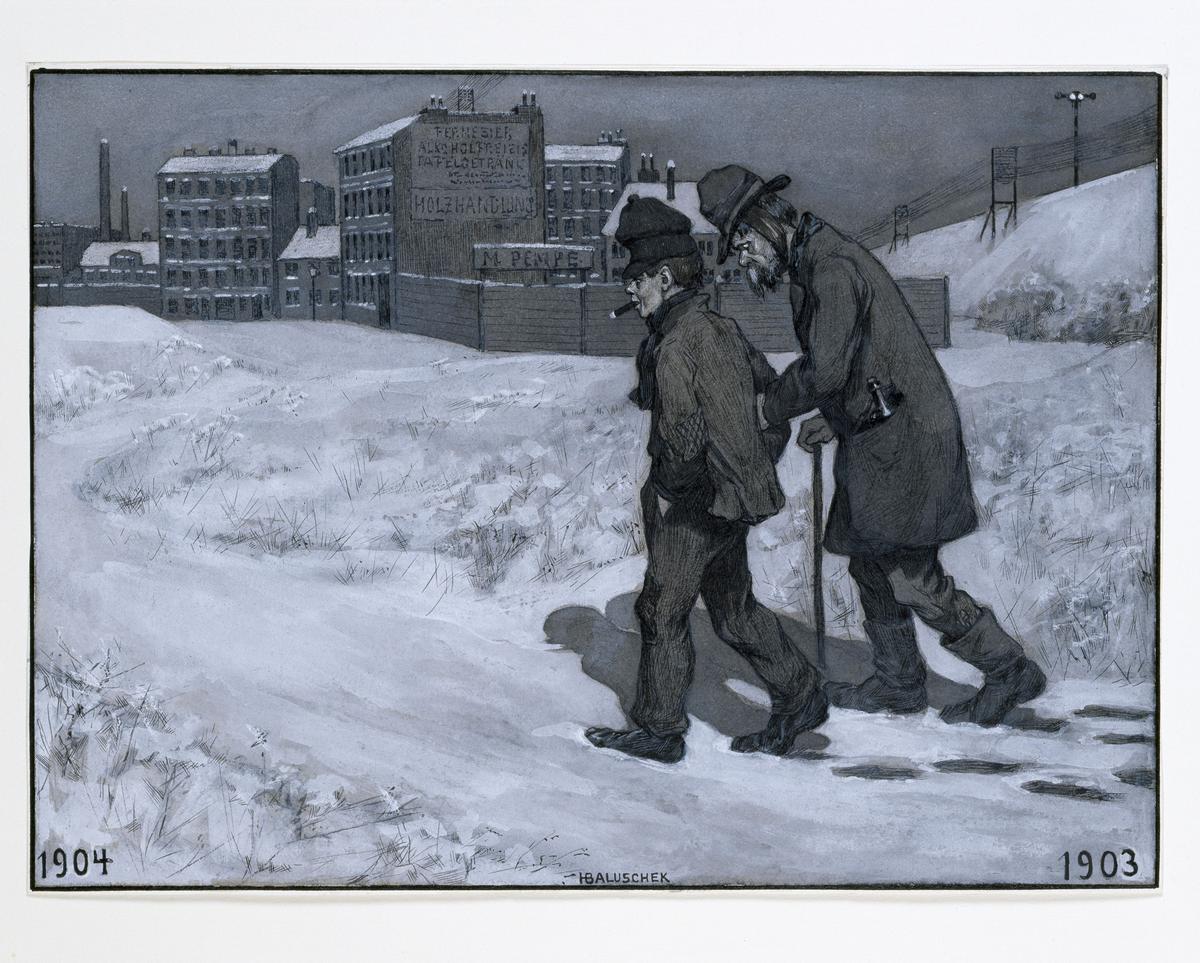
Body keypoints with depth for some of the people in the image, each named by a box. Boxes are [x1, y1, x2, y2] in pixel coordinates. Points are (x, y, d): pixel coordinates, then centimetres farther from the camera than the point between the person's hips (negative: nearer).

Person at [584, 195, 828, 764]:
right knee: (732, 606, 18)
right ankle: (799, 698, 23)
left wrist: (669, 489, -16)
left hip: (694, 504, -10)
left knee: (662, 611, 2)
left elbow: (684, 431, -26)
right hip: (731, 499, 10)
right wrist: (759, 466, 19)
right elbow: (771, 389, 19)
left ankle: (659, 731, 12)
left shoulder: (679, 339, -20)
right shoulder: (719, 327, 10)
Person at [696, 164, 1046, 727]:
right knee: (870, 564, 16)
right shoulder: (811, 263, 16)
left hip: (901, 441, -10)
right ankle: (898, 684, 28)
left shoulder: (830, 266, -17)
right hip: (877, 436, 10)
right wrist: (834, 420, 18)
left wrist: (772, 407, -9)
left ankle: (1009, 670, 2)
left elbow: (825, 369, -25)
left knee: (913, 579, -8)